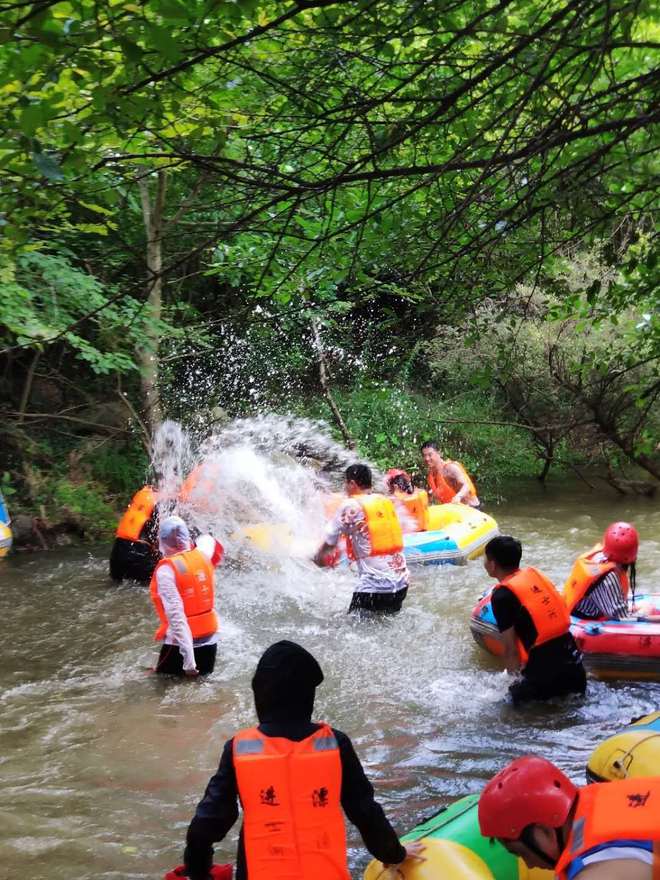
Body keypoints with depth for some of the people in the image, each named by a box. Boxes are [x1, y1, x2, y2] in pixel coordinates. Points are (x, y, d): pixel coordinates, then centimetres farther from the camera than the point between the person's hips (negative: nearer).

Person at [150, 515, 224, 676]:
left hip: (180, 642, -6)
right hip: (210, 638, 6)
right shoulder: (202, 555, -1)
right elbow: (208, 541, 27)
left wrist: (188, 657, -26)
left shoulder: (166, 569, -18)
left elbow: (175, 614, -24)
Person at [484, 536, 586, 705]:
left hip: (543, 665, -7)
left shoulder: (501, 596, -11)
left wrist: (513, 672, 7)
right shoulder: (534, 574, 11)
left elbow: (510, 647, -11)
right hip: (570, 653, 8)